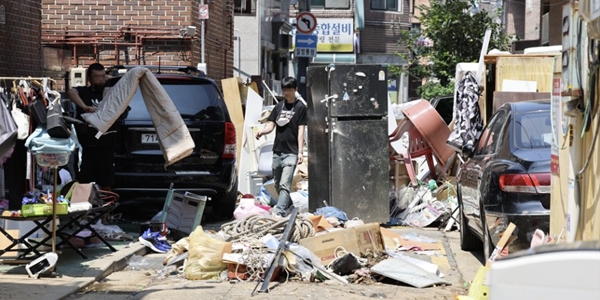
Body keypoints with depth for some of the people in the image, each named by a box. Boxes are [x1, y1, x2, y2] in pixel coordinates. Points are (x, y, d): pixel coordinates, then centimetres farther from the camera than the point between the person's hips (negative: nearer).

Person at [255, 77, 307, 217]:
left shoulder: (300, 107, -2)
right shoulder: (279, 106, 12)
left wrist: (300, 151, -12)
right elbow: (271, 125, 10)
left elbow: (301, 130, -5)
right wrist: (262, 131, -13)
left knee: (284, 185, -15)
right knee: (277, 185, 15)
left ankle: (279, 213, -22)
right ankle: (288, 206, 35)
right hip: (277, 151, 6)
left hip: (291, 153, -6)